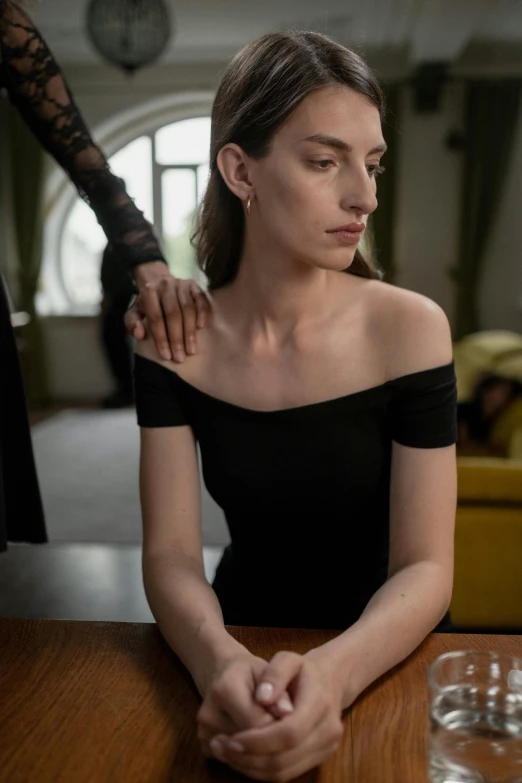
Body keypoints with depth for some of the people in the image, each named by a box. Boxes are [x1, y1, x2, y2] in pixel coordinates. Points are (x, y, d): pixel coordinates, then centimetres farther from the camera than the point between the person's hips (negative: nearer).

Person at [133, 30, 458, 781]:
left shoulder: (408, 325, -14)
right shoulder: (174, 337, -8)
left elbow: (426, 566, -14)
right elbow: (171, 556, -10)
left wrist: (334, 672, -32)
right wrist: (221, 661, -29)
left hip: (385, 654, -1)